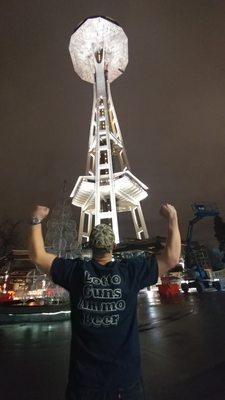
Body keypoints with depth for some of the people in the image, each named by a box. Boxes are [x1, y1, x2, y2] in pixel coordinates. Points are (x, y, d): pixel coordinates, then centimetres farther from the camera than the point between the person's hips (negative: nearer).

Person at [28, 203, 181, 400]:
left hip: (83, 377, 1)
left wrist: (36, 220, 2)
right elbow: (172, 258, -12)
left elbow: (37, 255, -6)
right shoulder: (131, 270, -18)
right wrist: (173, 219, -6)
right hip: (126, 376, 0)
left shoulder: (76, 270, -15)